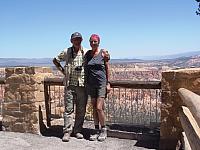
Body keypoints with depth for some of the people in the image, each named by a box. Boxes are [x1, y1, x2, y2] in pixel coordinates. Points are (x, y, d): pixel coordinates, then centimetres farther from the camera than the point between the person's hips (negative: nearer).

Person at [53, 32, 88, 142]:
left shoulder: (86, 53, 4)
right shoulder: (66, 52, 5)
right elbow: (55, 60, 17)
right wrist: (62, 70, 8)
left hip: (82, 84, 1)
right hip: (69, 84, 0)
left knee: (81, 109, 6)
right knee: (68, 108, -1)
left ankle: (78, 130, 19)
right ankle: (67, 132, 5)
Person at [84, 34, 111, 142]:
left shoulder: (104, 53, -2)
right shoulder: (87, 54, 7)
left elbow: (107, 69, 0)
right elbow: (86, 69, 13)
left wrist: (108, 83, -4)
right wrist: (85, 83, 9)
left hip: (102, 82, -4)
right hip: (91, 84, 4)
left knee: (99, 108, -9)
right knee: (94, 108, 8)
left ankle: (104, 130, 9)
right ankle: (97, 131, 18)